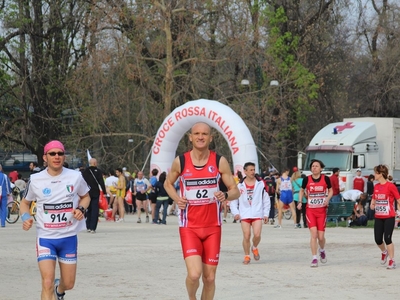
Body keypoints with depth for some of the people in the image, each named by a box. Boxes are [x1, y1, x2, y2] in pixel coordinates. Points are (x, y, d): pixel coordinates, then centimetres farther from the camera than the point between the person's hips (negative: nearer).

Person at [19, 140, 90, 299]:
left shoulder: (76, 177, -5)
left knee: (68, 284, 12)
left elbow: (85, 197, 13)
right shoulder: (35, 180, -6)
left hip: (69, 237, 2)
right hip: (45, 238, -2)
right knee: (47, 283, -17)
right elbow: (25, 203, 10)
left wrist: (81, 209, -9)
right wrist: (25, 217, -12)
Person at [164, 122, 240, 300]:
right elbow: (168, 183, 15)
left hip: (213, 227, 2)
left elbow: (235, 191, 4)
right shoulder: (180, 161, -2)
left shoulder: (220, 162, -1)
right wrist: (176, 199, -5)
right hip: (189, 227, -2)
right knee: (194, 274, -17)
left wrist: (225, 196, -20)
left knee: (209, 277, 4)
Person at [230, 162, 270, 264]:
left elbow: (266, 200, 11)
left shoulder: (261, 184, 5)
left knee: (257, 235, -13)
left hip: (258, 214, 0)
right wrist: (236, 212, -2)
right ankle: (247, 256, 11)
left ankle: (255, 248, 18)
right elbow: (234, 200, 10)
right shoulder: (240, 185, 4)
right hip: (244, 215, 0)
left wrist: (266, 214, 7)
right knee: (246, 236, -5)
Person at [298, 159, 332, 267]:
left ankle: (322, 250, 35)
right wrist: (300, 201, 0)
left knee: (321, 236, 1)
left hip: (322, 210, 0)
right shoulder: (307, 179, -2)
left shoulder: (325, 179, -3)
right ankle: (314, 258, -5)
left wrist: (327, 199, -8)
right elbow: (302, 190, 14)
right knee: (313, 234, -12)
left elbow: (330, 191, 10)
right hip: (310, 210, 0)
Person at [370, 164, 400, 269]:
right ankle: (384, 252, 35)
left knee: (387, 238, -9)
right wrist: (372, 205, 1)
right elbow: (373, 200, 22)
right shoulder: (376, 187, 9)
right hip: (378, 217, 6)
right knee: (378, 239, 5)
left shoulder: (390, 186, -11)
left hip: (389, 217, -6)